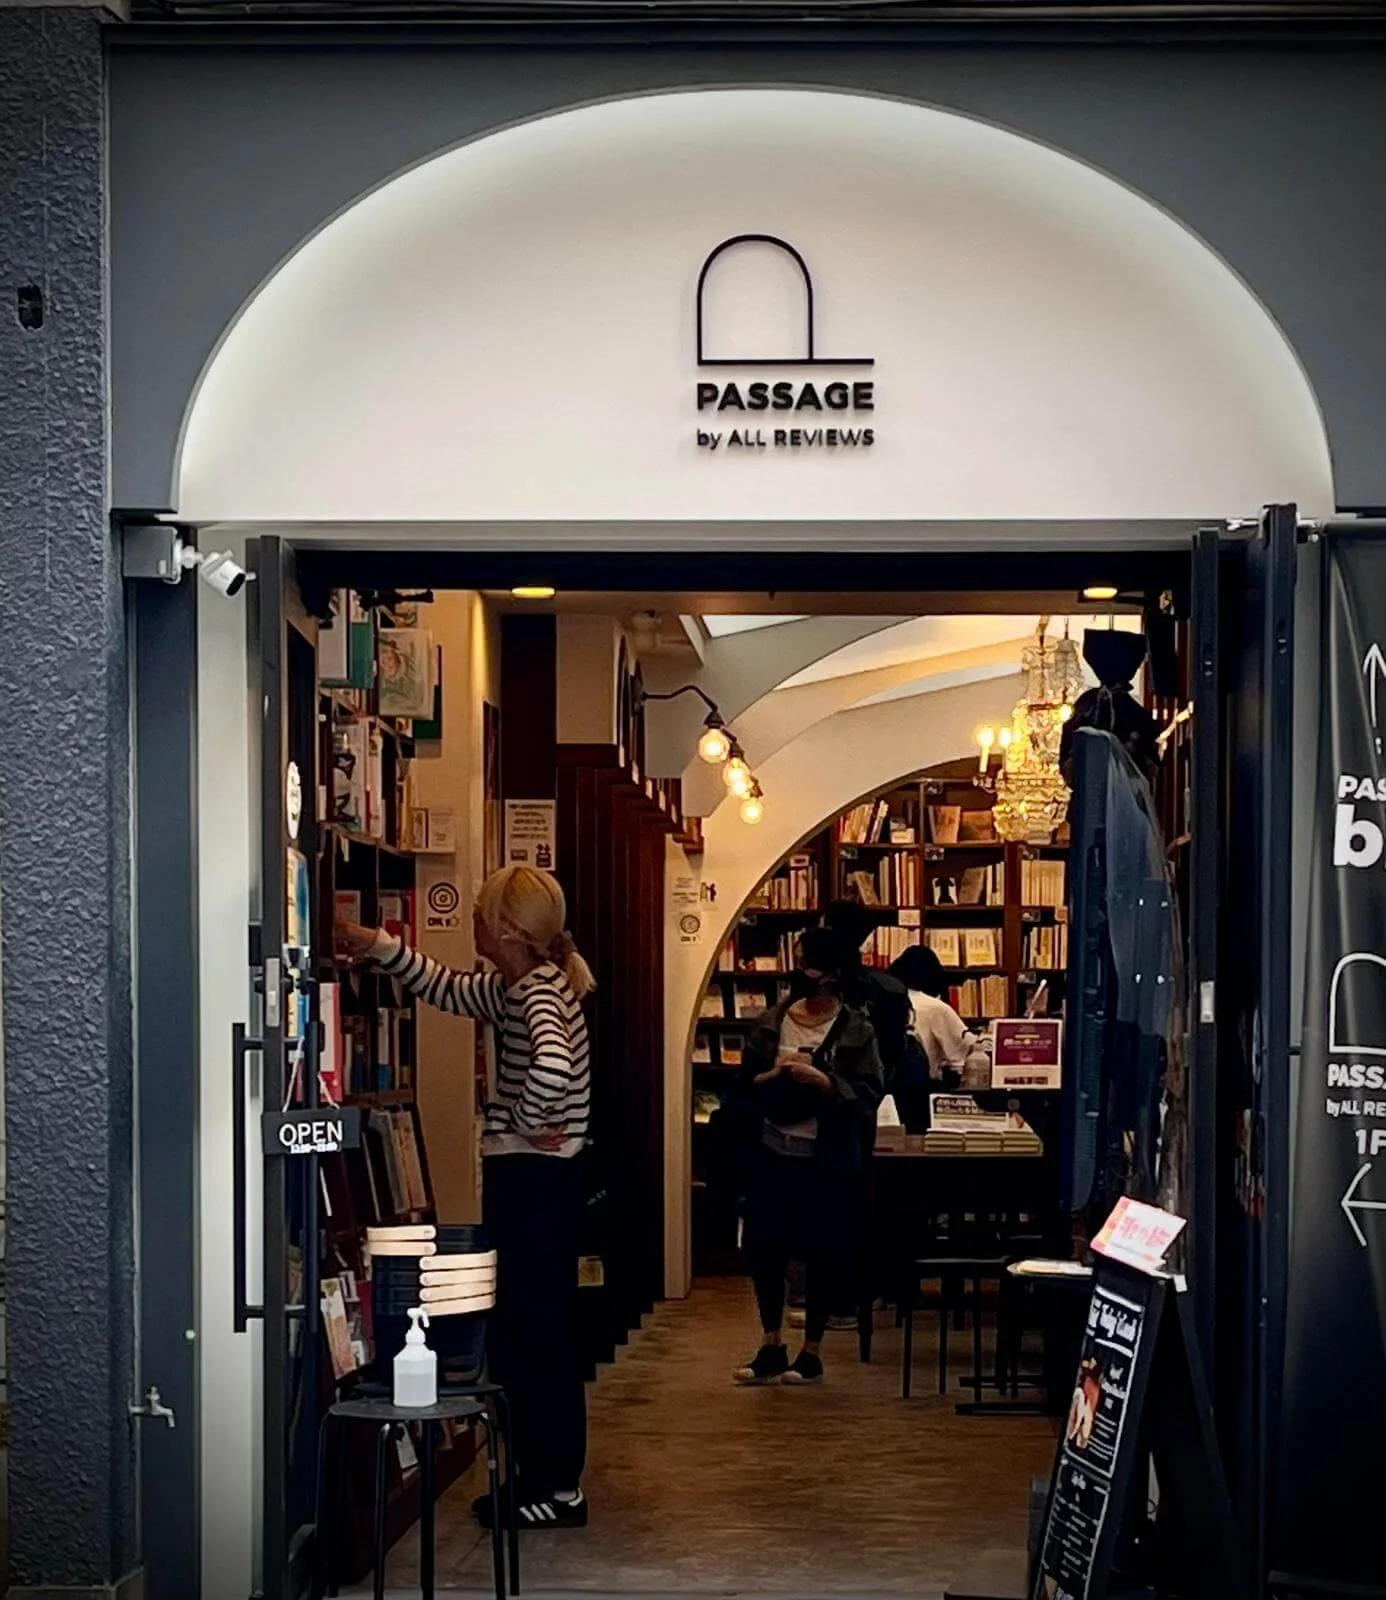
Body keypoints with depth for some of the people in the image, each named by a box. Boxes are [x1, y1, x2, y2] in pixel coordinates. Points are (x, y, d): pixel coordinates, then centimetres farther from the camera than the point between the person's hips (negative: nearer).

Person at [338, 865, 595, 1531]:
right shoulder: (515, 989, 11)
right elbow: (447, 989, 28)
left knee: (533, 1332, -3)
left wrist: (525, 1125, -22)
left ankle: (558, 1488, 3)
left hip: (535, 1181, -10)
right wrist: (380, 948, 22)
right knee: (528, 1331, 14)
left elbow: (551, 1067, -38)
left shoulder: (540, 993, -18)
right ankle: (541, 1477, 21)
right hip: (527, 1179, 10)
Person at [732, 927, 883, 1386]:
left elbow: (869, 1096, -10)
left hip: (826, 1159, -3)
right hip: (771, 1152, 3)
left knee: (822, 1254, 4)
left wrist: (822, 1080, -22)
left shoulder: (857, 1031, -5)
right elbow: (743, 1084, 6)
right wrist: (772, 1076, -14)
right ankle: (771, 1348, 17)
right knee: (764, 1247, 4)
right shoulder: (770, 1022, 5)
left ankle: (812, 1352, 17)